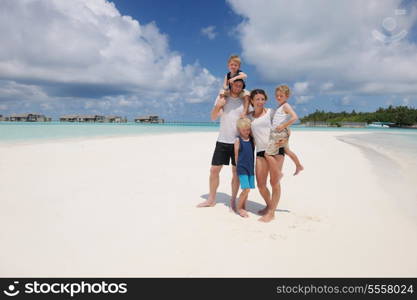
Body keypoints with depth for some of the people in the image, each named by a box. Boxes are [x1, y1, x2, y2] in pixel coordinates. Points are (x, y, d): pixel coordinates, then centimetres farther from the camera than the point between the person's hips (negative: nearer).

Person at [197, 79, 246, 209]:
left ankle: (233, 200, 18)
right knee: (214, 170, 4)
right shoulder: (221, 98, 5)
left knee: (236, 172, 5)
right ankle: (211, 199, 19)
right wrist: (217, 106, -16)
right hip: (222, 141, 1)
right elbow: (213, 117, 4)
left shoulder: (244, 101, 1)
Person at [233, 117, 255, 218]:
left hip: (251, 168, 5)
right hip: (242, 168, -5)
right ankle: (238, 208, 8)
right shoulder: (238, 140, -6)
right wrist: (238, 166, 2)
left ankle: (243, 207, 26)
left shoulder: (252, 139, 7)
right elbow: (236, 155, -1)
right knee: (246, 189, -11)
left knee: (247, 189, 9)